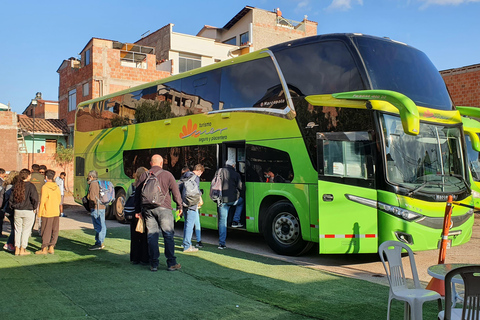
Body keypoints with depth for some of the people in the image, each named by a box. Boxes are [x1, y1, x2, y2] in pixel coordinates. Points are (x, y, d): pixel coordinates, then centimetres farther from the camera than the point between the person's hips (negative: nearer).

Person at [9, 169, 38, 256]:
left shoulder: (16, 185, 3)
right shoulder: (30, 186, -12)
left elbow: (11, 199, 7)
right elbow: (34, 199, -17)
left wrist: (14, 207, 17)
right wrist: (34, 207, -2)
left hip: (17, 211, 5)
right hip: (28, 212, -4)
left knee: (17, 230, 13)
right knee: (26, 230, 5)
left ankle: (17, 249, 17)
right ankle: (22, 250, 10)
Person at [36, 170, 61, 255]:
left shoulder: (45, 187, -11)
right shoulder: (57, 187, 4)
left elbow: (42, 201, -12)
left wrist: (39, 213, -5)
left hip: (47, 212, -5)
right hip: (56, 212, 5)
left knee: (46, 231, 1)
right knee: (54, 230, 9)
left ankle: (44, 248, 5)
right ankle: (51, 247, 13)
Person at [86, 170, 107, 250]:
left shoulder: (93, 184, -11)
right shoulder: (98, 184, 18)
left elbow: (92, 198, -18)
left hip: (96, 208, -10)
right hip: (102, 207, 10)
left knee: (98, 226, -8)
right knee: (101, 225, 12)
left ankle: (99, 244, -6)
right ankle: (101, 242, 20)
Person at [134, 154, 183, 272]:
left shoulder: (144, 176, 11)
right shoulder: (167, 175, 0)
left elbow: (137, 194, 14)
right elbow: (175, 192, 0)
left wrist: (137, 210, 20)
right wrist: (179, 206, 11)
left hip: (147, 209, 4)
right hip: (163, 208, -3)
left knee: (152, 236, 7)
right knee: (168, 235, 2)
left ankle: (154, 264, 9)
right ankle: (171, 263, 4)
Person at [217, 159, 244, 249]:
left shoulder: (220, 171, 5)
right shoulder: (236, 174, 1)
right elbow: (240, 187, 3)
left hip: (222, 199, 2)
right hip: (233, 199, -1)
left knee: (222, 221, 6)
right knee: (241, 201, 33)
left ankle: (221, 243, 3)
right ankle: (236, 221, 21)